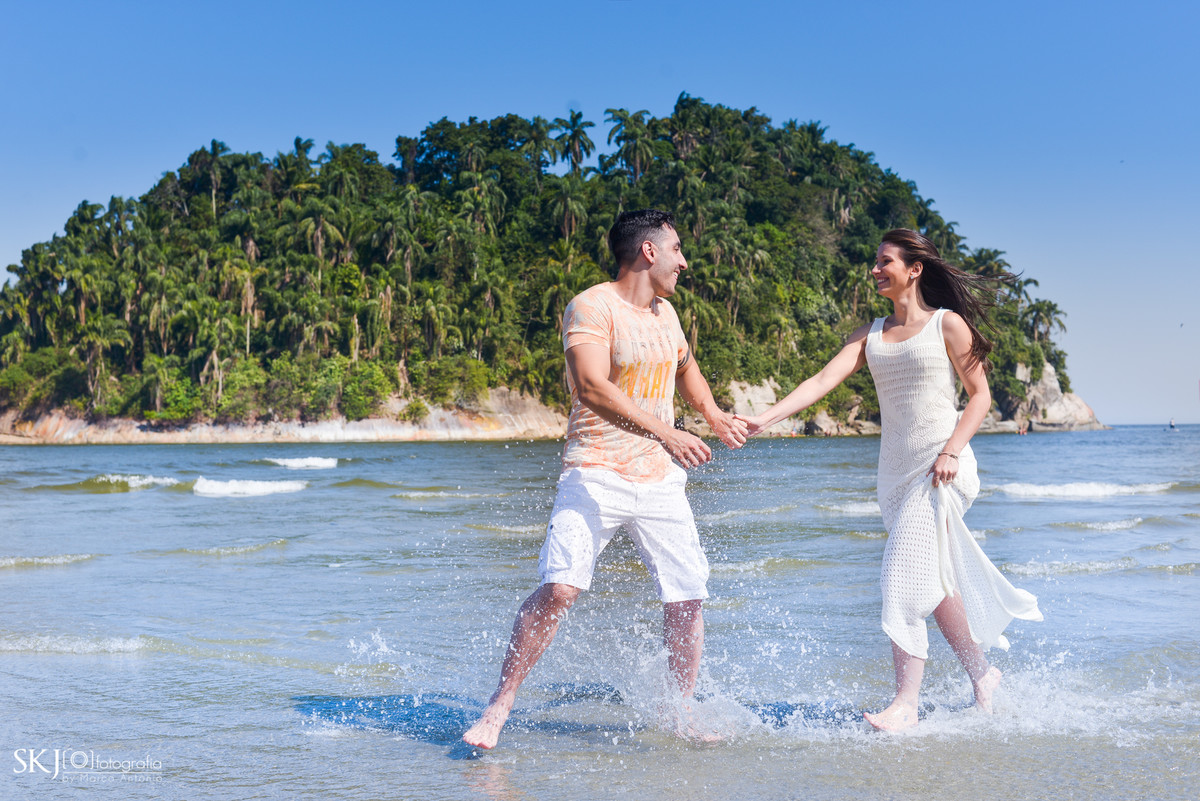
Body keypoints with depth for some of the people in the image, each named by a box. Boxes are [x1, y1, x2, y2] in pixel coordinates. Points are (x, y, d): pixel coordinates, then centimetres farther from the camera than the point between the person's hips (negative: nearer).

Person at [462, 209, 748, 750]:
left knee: (687, 599, 3)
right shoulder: (592, 308, -9)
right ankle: (500, 704, -4)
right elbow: (592, 387, -23)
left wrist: (713, 415, 31)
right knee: (560, 588, -18)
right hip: (596, 475, -7)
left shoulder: (664, 312, 16)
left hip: (661, 481, 7)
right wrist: (663, 430, -29)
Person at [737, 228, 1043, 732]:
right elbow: (824, 379, 2)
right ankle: (981, 675, 25)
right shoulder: (872, 334, 14)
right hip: (896, 472, 6)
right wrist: (765, 418, -11)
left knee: (905, 579, -15)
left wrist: (952, 450, -14)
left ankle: (906, 704, -12)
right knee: (933, 582, 9)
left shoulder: (947, 323, 0)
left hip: (940, 468, -6)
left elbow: (980, 395, 1)